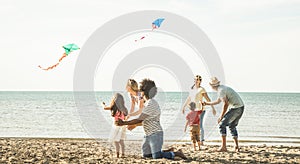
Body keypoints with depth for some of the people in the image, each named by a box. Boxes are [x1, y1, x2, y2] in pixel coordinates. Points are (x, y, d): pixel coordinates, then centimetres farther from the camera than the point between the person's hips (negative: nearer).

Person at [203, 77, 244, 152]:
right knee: (232, 126, 21)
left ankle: (223, 147, -9)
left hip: (236, 108, -10)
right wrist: (207, 103, 43)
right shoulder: (222, 88, 18)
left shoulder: (221, 90, -13)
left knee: (222, 124, -7)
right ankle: (237, 147, 19)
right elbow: (218, 101, 33)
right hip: (240, 107, 10)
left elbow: (225, 104, -19)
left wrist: (221, 117, -14)